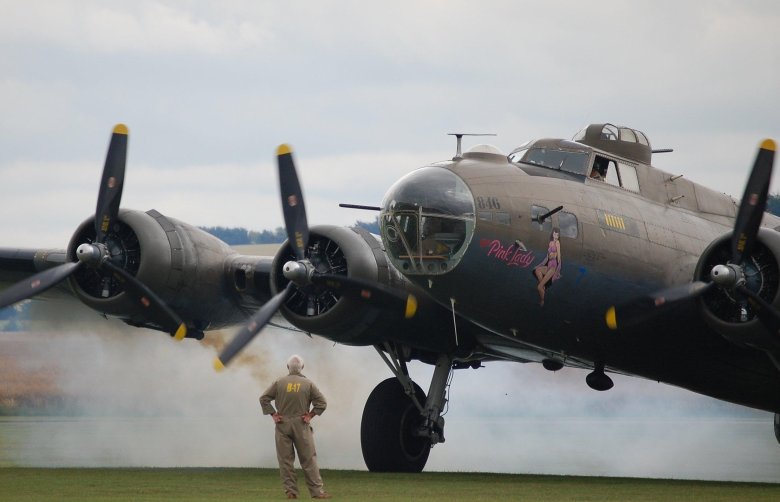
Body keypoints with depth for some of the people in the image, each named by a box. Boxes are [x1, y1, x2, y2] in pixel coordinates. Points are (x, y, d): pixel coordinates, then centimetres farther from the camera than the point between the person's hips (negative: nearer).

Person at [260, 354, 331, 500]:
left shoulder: (279, 383, 1)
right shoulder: (308, 384, -1)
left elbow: (264, 398, -1)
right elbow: (322, 403, -4)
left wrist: (273, 414, 2)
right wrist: (311, 415, 2)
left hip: (282, 424, 1)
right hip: (301, 425, -1)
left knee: (285, 460, 5)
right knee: (308, 459, 2)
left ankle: (290, 491, 4)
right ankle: (316, 490, 1)